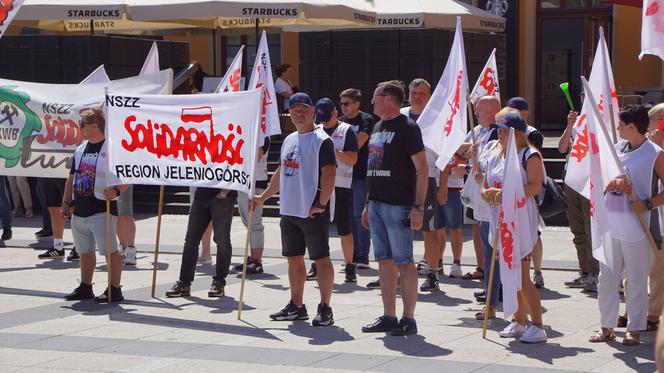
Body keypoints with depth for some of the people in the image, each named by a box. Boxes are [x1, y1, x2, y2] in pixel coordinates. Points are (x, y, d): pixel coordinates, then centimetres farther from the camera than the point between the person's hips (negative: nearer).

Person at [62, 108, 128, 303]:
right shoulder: (80, 150, 14)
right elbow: (72, 178, 19)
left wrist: (116, 191, -27)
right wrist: (65, 203, 13)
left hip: (102, 209, -8)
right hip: (80, 210, 8)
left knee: (110, 250, -8)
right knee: (85, 251, 17)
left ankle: (114, 290, -4)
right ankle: (85, 288, 28)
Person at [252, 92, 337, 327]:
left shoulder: (322, 140, -9)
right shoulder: (289, 140, 16)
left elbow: (329, 173, -17)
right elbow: (281, 172, 25)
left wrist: (321, 204, -22)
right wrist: (263, 197, 23)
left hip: (312, 212, -8)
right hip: (289, 210, 8)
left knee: (321, 259, -3)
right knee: (294, 258, 13)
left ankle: (325, 309, 1)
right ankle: (297, 306, 22)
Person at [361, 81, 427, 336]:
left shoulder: (407, 127, -9)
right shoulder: (378, 128, 17)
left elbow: (422, 168, -13)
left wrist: (418, 207, -19)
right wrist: (368, 204, 20)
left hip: (398, 205, -8)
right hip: (377, 203, 8)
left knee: (403, 262, -5)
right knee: (384, 260, 10)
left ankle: (408, 318, 1)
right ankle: (388, 317, 15)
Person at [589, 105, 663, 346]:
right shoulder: (616, 148, 11)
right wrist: (613, 182, -6)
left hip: (636, 228, -6)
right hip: (610, 224, 6)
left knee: (636, 281, 3)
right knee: (606, 279, 10)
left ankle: (634, 329, 12)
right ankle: (607, 327, 20)